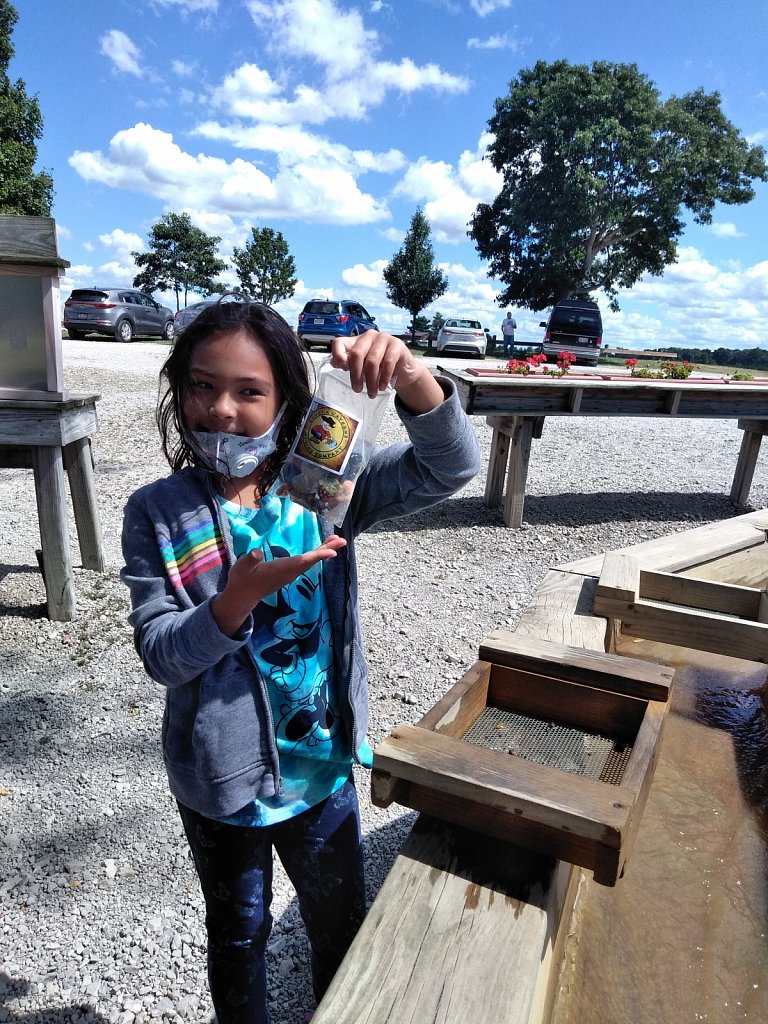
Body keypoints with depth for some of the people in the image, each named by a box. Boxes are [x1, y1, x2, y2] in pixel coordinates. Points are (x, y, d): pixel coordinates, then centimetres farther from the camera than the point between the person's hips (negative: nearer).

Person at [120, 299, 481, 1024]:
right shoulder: (157, 514, -14)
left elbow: (450, 467, -20)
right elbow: (160, 654, -16)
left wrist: (410, 377, -39)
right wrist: (243, 595, -35)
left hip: (323, 765, 2)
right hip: (221, 776, -1)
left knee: (342, 926, 27)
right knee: (238, 935, 26)